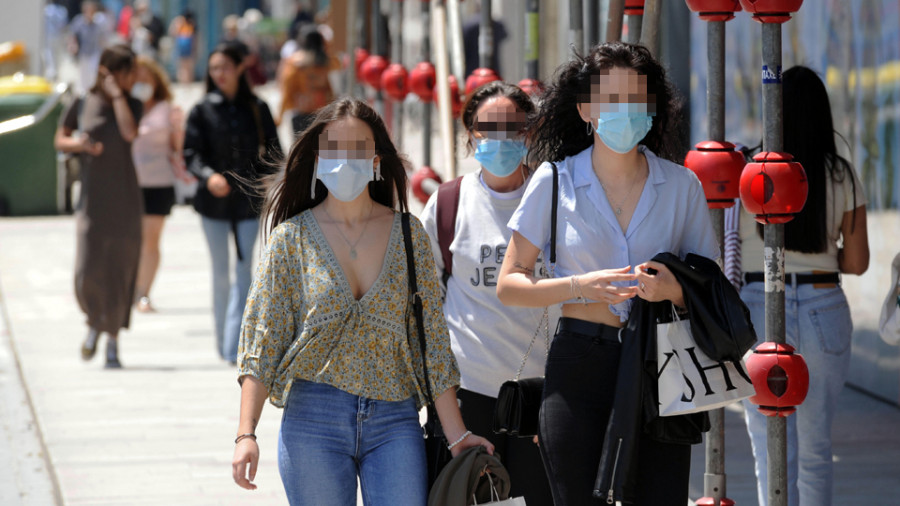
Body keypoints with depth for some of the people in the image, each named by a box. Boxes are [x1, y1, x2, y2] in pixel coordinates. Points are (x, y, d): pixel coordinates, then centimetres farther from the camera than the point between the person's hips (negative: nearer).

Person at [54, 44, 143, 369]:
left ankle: (112, 344, 11)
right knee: (87, 272, -7)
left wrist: (117, 95, -14)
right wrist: (78, 144, -10)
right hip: (91, 200, 0)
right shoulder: (82, 104, 1)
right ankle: (94, 324, 24)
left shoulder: (131, 105, 1)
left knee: (119, 271, 0)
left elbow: (130, 133, -20)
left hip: (124, 201, 0)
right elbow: (59, 140, 11)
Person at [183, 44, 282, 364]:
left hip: (248, 201, 0)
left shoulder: (257, 109, 4)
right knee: (220, 272, 9)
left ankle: (234, 346, -10)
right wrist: (209, 175, -22)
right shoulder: (203, 110, 2)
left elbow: (272, 154, 8)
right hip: (214, 201, 0)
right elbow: (191, 154, -3)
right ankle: (222, 341, 21)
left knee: (243, 271, -8)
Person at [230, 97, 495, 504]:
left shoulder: (407, 234, 7)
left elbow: (432, 337, 7)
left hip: (394, 422, 1)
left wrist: (457, 436, 2)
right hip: (313, 419, -1)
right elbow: (261, 340, 0)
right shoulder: (292, 238, 4)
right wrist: (246, 434, -11)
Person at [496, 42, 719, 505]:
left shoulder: (681, 185, 7)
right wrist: (580, 287, -12)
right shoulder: (554, 183, 3)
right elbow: (509, 285, 4)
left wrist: (674, 289, -12)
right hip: (580, 364, -1)